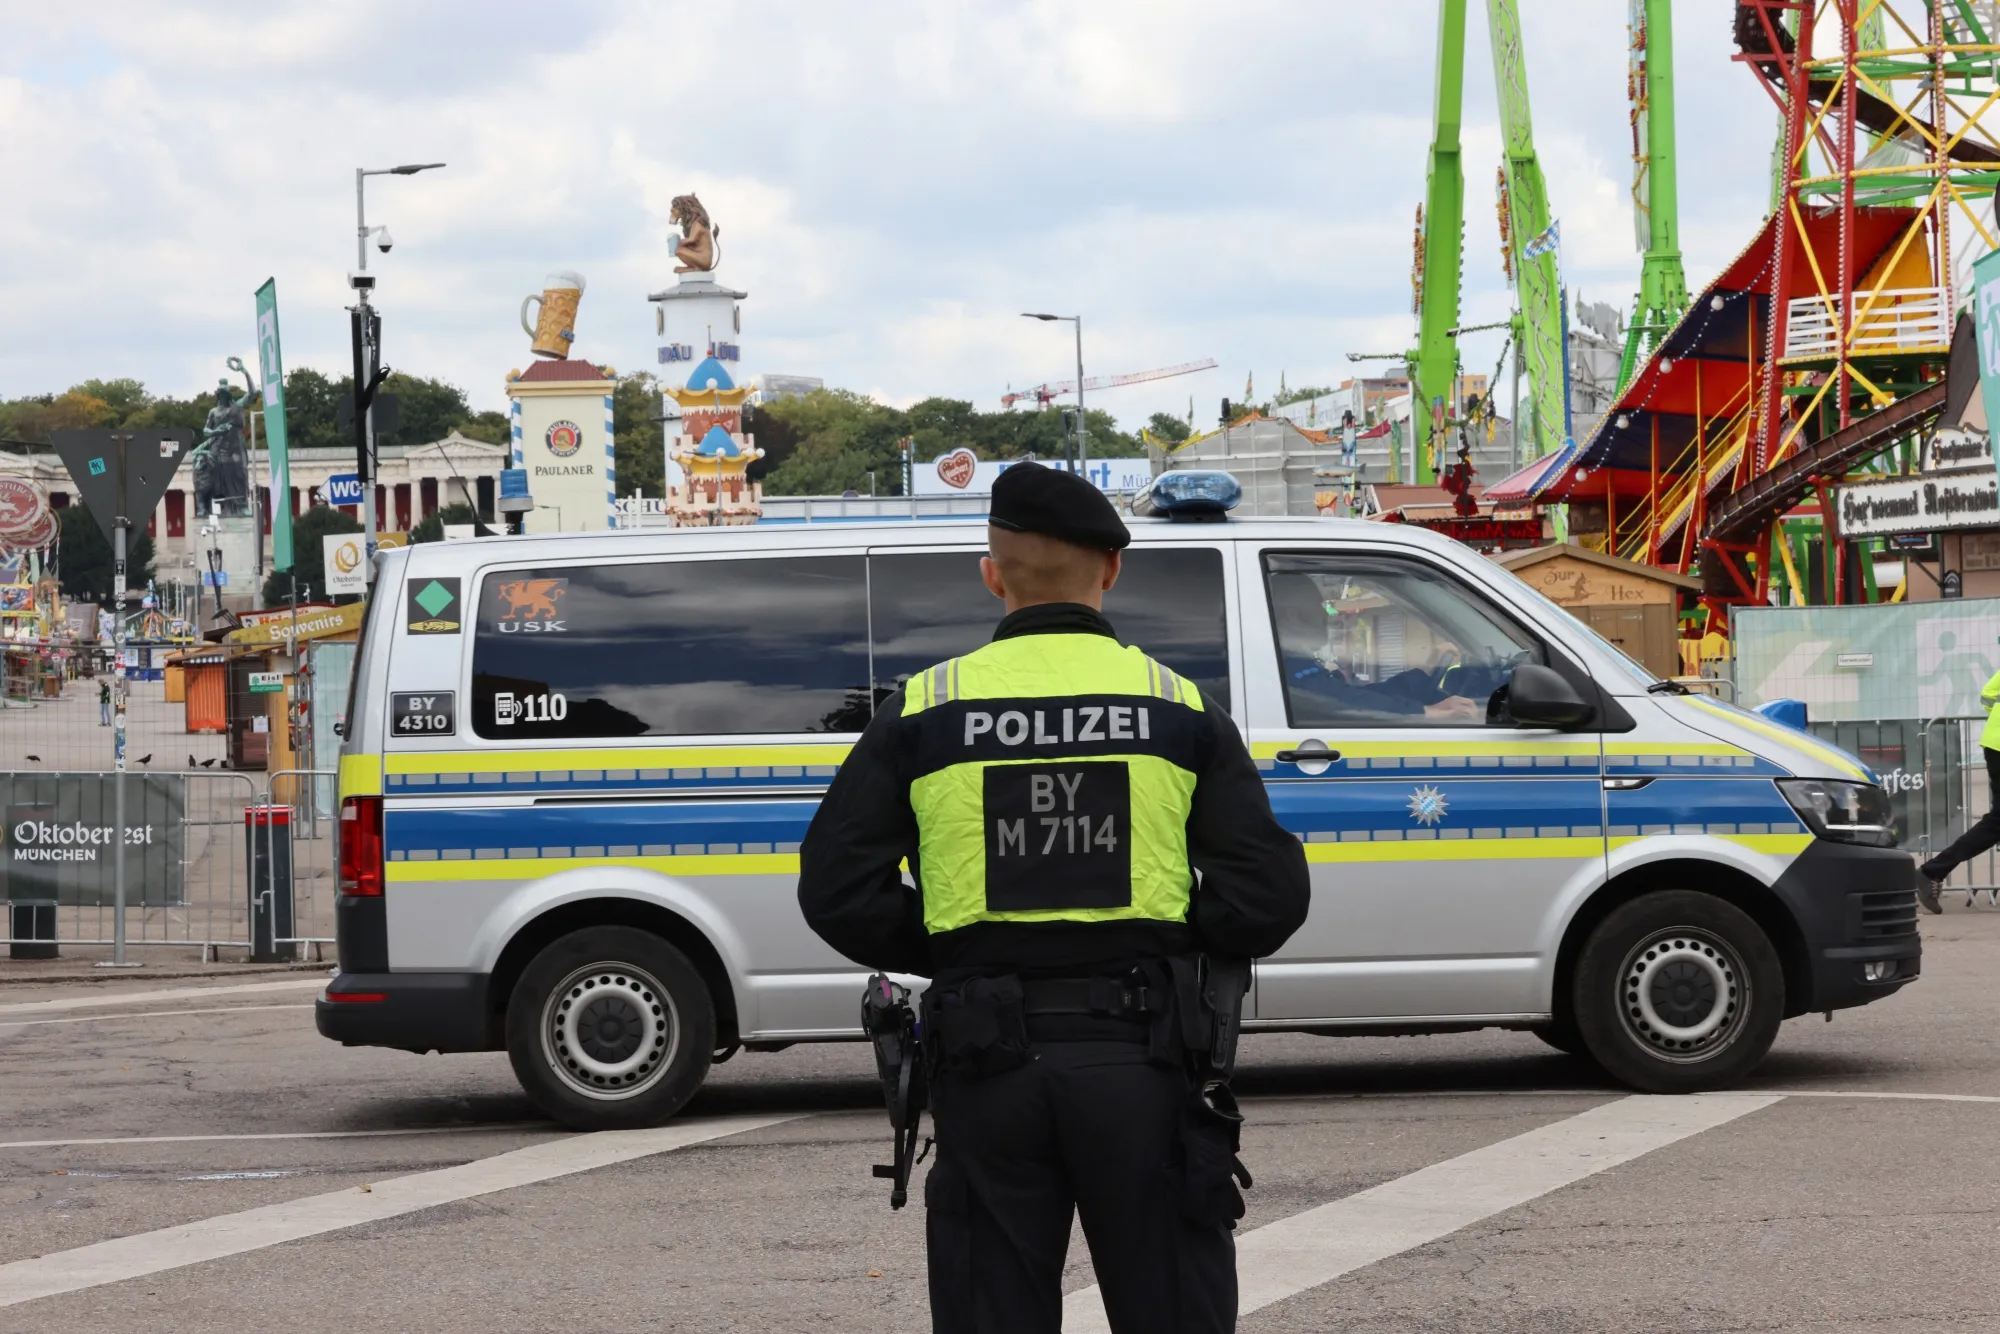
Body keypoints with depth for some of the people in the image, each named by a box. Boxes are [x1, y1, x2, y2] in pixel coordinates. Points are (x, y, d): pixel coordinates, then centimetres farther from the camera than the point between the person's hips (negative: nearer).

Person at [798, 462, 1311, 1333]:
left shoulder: (922, 712, 3)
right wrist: (1171, 946, 12)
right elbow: (1270, 893, -4)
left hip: (989, 1064, 0)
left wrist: (948, 957, 9)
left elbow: (836, 892, -2)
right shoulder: (1180, 708, 2)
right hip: (1142, 1062, 0)